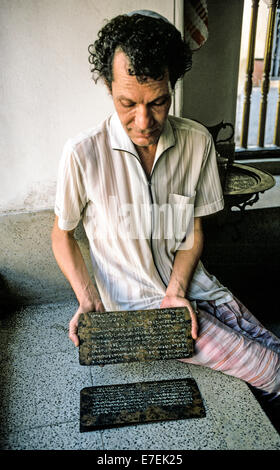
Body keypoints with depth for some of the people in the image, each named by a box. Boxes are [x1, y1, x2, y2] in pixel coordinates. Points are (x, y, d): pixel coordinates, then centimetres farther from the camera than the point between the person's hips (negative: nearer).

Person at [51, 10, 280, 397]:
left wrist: (176, 291, -12)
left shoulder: (198, 141, -6)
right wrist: (88, 300, -15)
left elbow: (194, 230, 2)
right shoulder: (83, 154, -17)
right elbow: (62, 233, -2)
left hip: (189, 283, 4)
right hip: (135, 303, -4)